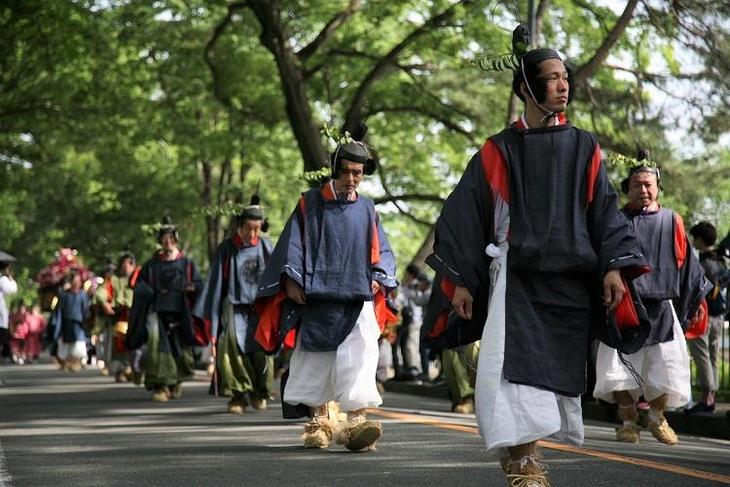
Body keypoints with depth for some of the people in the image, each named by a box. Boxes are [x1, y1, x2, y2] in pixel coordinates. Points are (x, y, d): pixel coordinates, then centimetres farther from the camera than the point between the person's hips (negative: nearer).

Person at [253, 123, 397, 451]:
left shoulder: (366, 210, 13)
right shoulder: (310, 204, 8)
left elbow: (380, 251, 18)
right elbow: (292, 244, 4)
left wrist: (378, 277, -1)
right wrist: (291, 279, -8)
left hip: (357, 299, 1)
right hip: (316, 300, 0)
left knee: (359, 357, -14)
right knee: (315, 361, 3)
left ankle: (356, 420, -22)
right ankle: (318, 421, 15)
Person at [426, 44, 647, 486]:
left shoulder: (584, 148, 11)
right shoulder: (500, 150, 4)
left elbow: (605, 212, 9)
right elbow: (466, 214, 5)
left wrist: (614, 267, -6)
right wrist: (461, 280, -1)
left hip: (569, 279, 3)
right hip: (515, 275, -2)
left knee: (554, 367, 3)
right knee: (513, 366, -17)